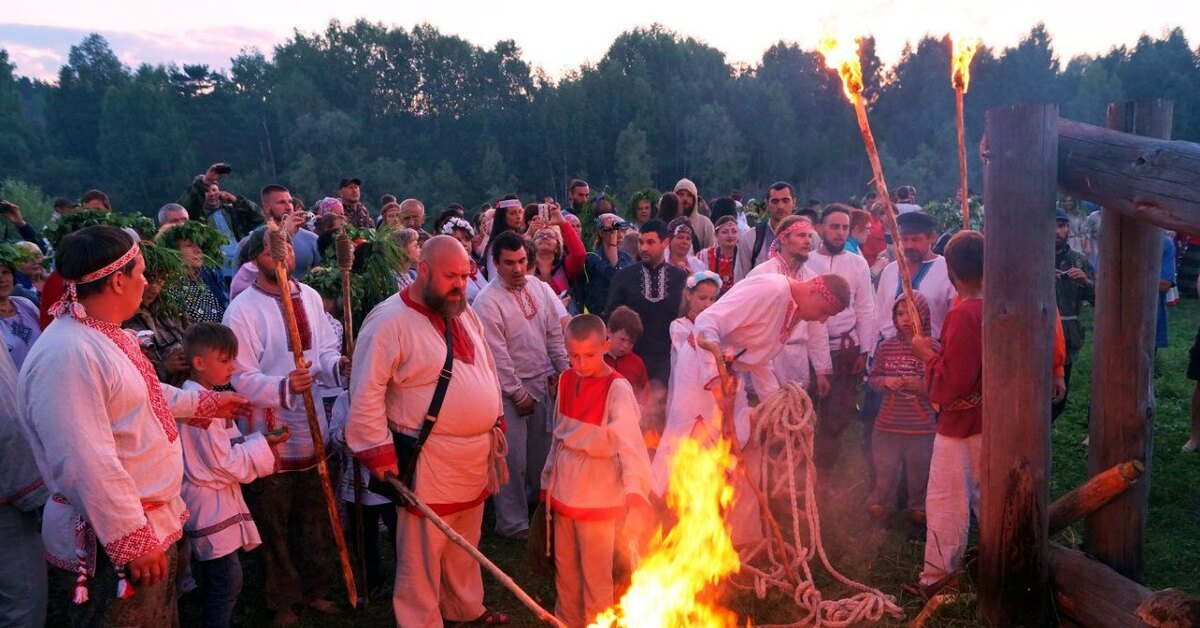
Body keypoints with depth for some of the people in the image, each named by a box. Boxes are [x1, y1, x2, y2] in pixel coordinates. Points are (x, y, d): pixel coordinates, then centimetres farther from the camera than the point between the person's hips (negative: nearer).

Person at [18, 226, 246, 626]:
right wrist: (132, 542, -26)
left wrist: (206, 403, 32)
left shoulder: (106, 334, 7)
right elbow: (87, 465, -30)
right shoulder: (66, 355, -27)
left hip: (156, 521, 10)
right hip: (111, 542, -10)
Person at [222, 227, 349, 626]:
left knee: (314, 518, 20)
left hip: (312, 428, 5)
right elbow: (241, 378, -19)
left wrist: (339, 366, -15)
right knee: (274, 525, 11)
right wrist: (284, 387, -36)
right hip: (270, 434, -5)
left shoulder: (310, 297, 2)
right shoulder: (242, 310, -16)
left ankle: (314, 588, 38)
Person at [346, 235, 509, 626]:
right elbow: (366, 391, -17)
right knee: (422, 553, 5)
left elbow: (487, 370, 20)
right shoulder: (390, 320, -16)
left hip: (475, 455, 8)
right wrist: (378, 451, -17)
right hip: (427, 461, -8)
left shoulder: (464, 313, 9)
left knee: (465, 544, 23)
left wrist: (495, 422, 19)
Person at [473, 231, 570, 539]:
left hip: (542, 381, 6)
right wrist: (519, 393, -13)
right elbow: (497, 355, -16)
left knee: (541, 450, 18)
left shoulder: (539, 288, 3)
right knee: (513, 458, -1)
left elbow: (554, 333, 10)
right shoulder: (487, 301, -16)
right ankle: (513, 522, 14)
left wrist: (562, 370, 5)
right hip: (510, 388, -6)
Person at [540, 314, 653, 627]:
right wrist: (549, 480, 16)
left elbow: (630, 439, -29)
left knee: (596, 575, 7)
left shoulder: (617, 388, -17)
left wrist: (634, 486, -44)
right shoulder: (566, 381, 4)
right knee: (565, 569, 20)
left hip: (598, 496, -6)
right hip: (564, 492, 6)